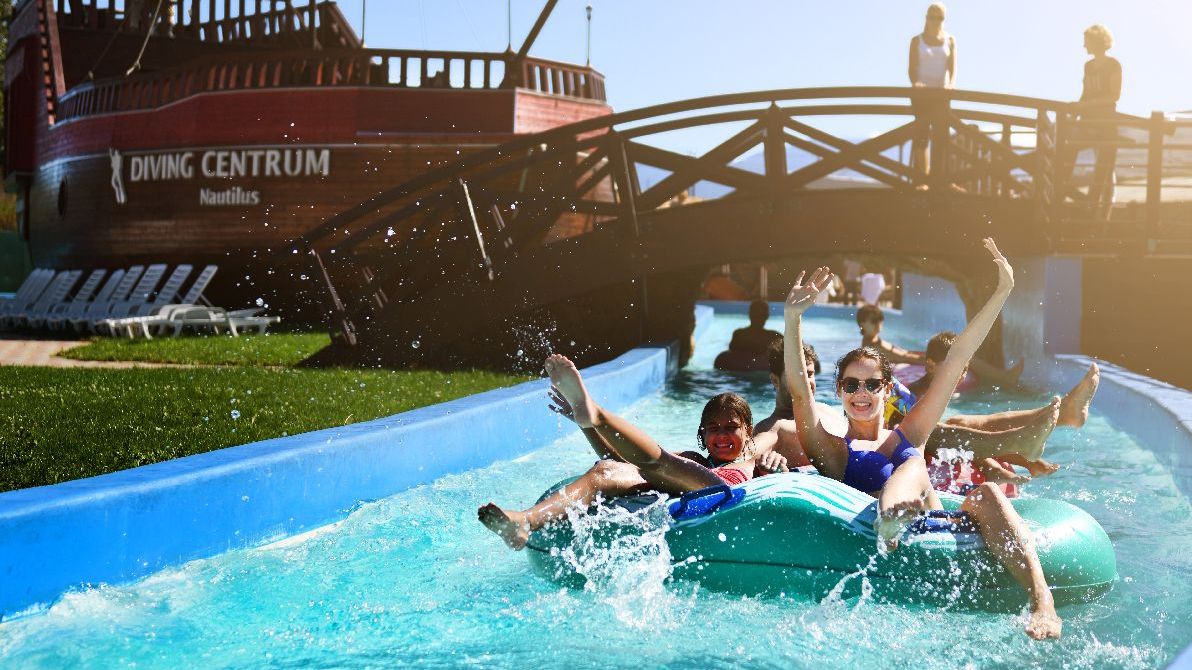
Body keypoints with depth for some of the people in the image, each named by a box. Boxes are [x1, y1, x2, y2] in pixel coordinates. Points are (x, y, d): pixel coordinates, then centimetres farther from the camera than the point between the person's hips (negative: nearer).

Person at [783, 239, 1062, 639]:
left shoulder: (907, 435, 24)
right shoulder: (832, 452, 15)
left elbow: (955, 362, 19)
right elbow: (799, 390, -3)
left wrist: (1002, 292, 15)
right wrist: (793, 317, -15)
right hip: (890, 550, -3)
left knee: (986, 494, -25)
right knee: (914, 467, -25)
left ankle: (1043, 602, -45)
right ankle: (890, 521, -61)